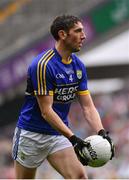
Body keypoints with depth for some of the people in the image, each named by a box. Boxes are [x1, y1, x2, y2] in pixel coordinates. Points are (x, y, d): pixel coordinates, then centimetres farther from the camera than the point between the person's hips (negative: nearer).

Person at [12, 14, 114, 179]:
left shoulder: (79, 66, 2)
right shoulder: (42, 65, -20)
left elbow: (88, 106, 1)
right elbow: (46, 111, -22)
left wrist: (101, 133, -17)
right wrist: (73, 139, -29)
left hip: (60, 135, 6)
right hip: (31, 134, -6)